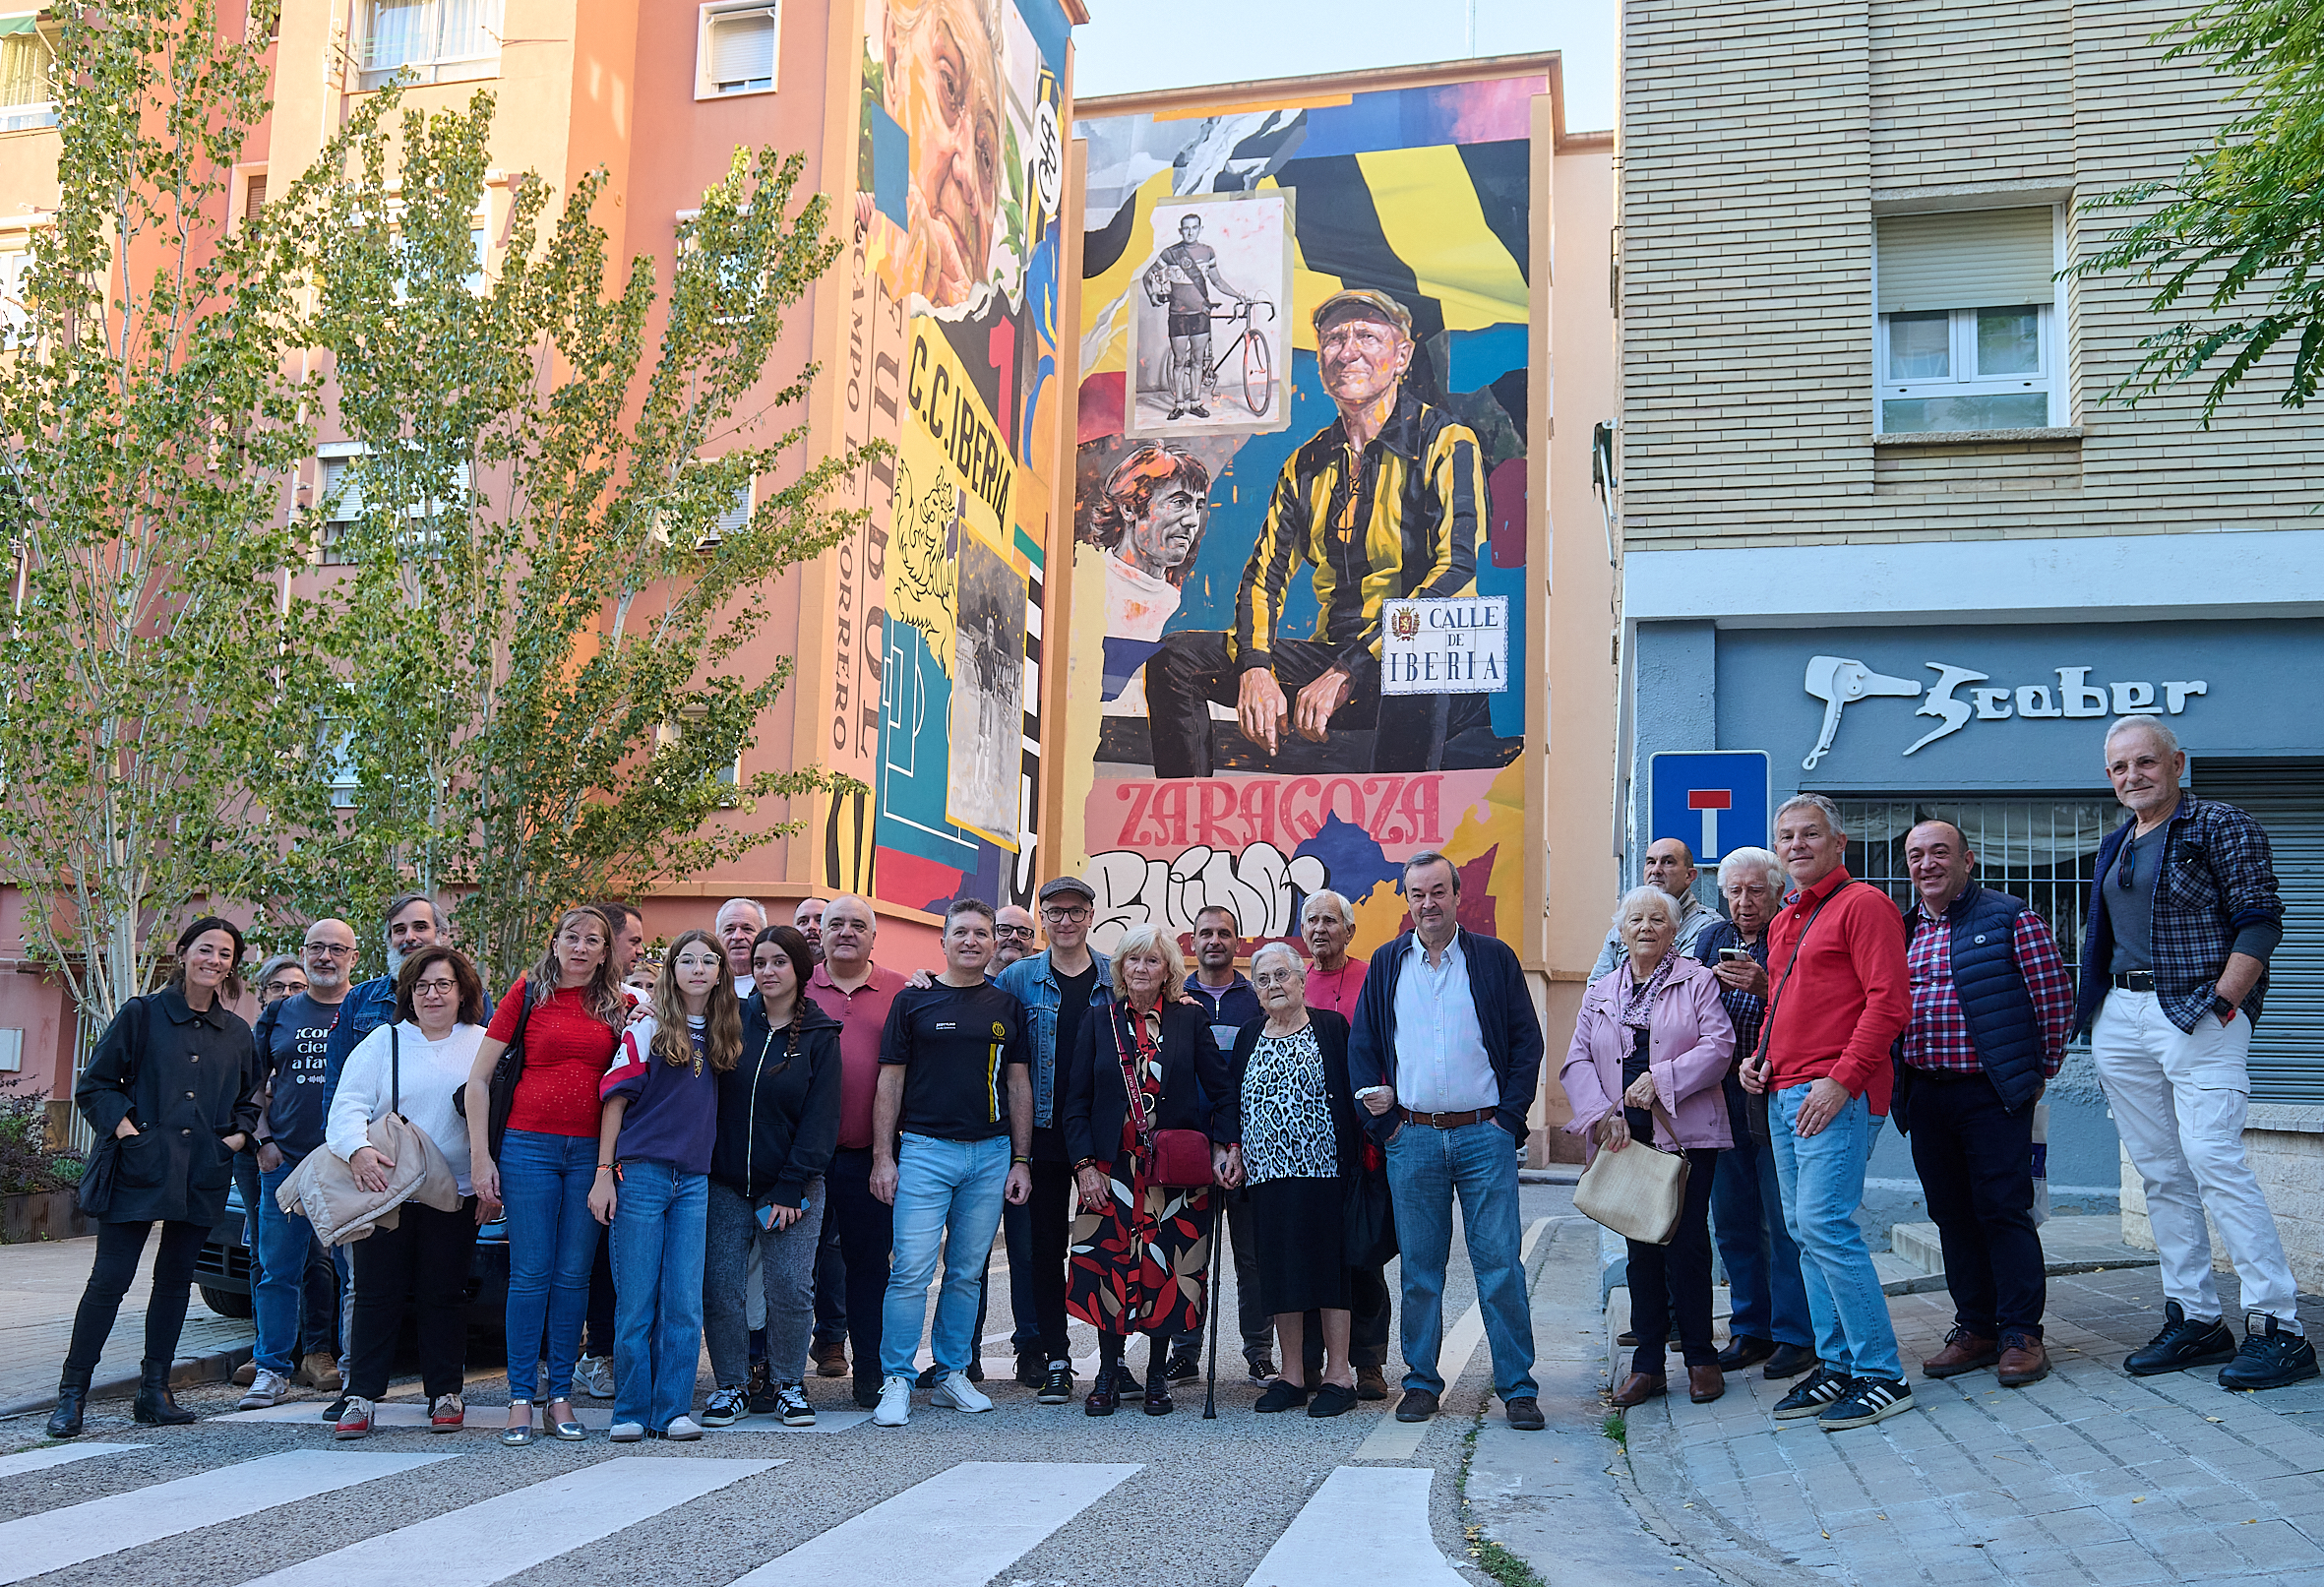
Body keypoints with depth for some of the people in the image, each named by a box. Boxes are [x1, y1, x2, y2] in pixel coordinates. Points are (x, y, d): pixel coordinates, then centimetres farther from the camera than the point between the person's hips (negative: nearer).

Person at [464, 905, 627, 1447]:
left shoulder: (618, 1006, 9)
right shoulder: (528, 992, 1)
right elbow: (478, 1078, 1)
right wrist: (480, 1156, -4)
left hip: (590, 1152, 3)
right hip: (529, 1145, -2)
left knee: (574, 1274, 5)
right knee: (531, 1274, -2)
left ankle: (561, 1395, 13)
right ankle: (521, 1399, 5)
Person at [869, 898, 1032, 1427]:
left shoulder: (1007, 1007, 11)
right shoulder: (913, 1001, 3)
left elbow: (1018, 1085, 12)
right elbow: (890, 1082, 2)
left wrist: (1021, 1159, 6)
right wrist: (883, 1156, -5)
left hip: (992, 1154, 3)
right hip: (925, 1150, -3)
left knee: (968, 1273, 8)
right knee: (911, 1270, -8)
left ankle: (953, 1375, 18)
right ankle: (896, 1382, -1)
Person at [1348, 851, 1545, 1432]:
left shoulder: (1494, 958, 4)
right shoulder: (1385, 964, 9)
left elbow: (1527, 1041, 4)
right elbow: (1361, 1046, 10)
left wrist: (1509, 1117, -4)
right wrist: (1383, 1120, -1)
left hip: (1484, 1133, -1)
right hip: (1412, 1138, 2)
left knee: (1501, 1264, -3)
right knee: (1419, 1268, 6)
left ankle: (1517, 1387, 4)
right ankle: (1422, 1382, 16)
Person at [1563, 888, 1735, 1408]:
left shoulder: (1697, 981, 4)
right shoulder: (1600, 992, 15)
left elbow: (1718, 1045, -6)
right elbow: (1577, 1060, 8)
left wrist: (1661, 1079, -16)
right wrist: (1603, 1114, -7)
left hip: (1685, 1134, -3)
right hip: (1626, 1138, 3)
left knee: (1687, 1243, -5)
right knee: (1640, 1247, 6)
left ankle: (1700, 1358, 9)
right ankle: (1647, 1365, 12)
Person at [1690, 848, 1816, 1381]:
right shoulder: (1711, 938, 13)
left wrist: (1765, 988, -24)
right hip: (1721, 1096, 6)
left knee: (1785, 1221, -3)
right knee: (1732, 1221, 11)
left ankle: (1795, 1333, 6)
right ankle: (1750, 1329, 21)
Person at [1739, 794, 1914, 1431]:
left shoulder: (1862, 904, -6)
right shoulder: (1783, 923, 21)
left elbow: (1889, 1001, -14)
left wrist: (1840, 1080, -20)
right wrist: (1759, 1055, 12)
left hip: (1836, 1093, -9)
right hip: (1782, 1093, 9)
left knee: (1825, 1223, -14)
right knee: (1804, 1230, 9)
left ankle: (1881, 1374, -7)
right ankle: (1837, 1365, 17)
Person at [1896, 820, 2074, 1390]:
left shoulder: (2010, 920, -4)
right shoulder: (1902, 931, 14)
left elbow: (2055, 1001, -3)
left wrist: (2037, 1072, -1)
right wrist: (1901, 1085, 11)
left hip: (1992, 1092, -6)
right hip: (1925, 1097, 6)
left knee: (2003, 1210, -4)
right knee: (1952, 1214, 10)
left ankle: (2021, 1333, 5)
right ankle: (1975, 1329, 19)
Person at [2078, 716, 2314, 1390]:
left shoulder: (2221, 826, -3)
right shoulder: (2117, 846, 18)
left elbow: (2260, 919, -9)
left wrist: (2222, 1003, -16)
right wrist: (2090, 1013, 14)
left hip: (2198, 1015, -7)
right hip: (2121, 1020, 7)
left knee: (2214, 1162, -15)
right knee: (2160, 1173, 7)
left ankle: (2278, 1327, -11)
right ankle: (2195, 1319, 13)